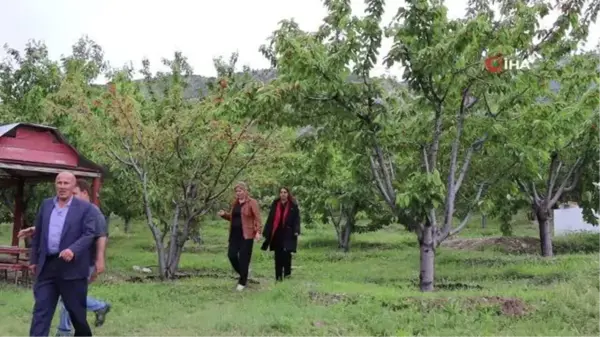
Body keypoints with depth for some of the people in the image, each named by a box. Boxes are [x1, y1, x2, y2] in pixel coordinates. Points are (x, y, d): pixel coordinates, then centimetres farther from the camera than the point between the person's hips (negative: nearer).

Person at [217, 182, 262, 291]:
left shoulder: (252, 203, -6)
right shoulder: (235, 203, 14)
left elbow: (257, 218, -12)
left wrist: (258, 231, -24)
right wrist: (224, 214, 5)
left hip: (246, 235, -6)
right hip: (235, 234, 6)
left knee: (243, 258, -3)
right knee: (231, 255, 0)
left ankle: (242, 282, 9)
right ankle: (243, 274, 24)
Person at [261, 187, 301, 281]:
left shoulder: (293, 206, 0)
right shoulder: (275, 204, 7)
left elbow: (296, 219, -2)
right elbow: (270, 219, 7)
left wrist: (296, 231, -14)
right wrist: (266, 232, 4)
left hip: (288, 234, -3)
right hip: (277, 234, 3)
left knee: (286, 253, -10)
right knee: (278, 255, 4)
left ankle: (287, 272, 10)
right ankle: (278, 276, 10)